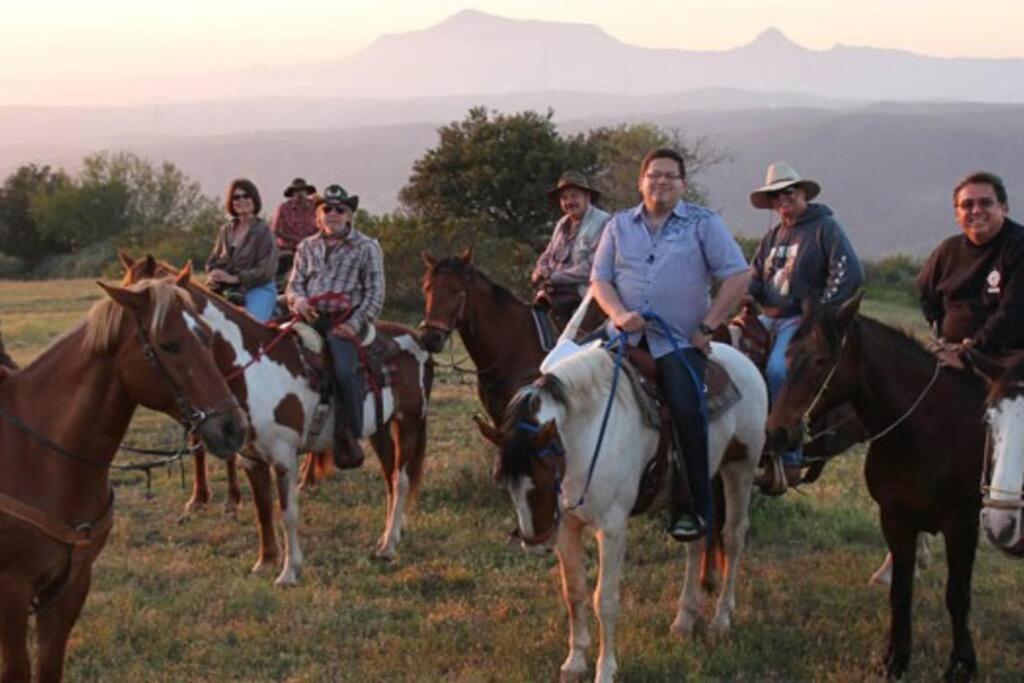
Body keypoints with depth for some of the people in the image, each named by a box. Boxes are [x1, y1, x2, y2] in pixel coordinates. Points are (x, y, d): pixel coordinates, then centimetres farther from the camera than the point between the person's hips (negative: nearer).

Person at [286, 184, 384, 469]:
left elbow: (375, 294, 2)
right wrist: (298, 299, -7)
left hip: (345, 319, -4)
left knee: (345, 369, -29)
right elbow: (294, 283, 18)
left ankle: (348, 437, -19)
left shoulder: (366, 247, 7)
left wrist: (355, 324, -11)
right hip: (311, 316, 5)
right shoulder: (307, 247, 20)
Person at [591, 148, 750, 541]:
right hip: (626, 337, 3)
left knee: (686, 413, -18)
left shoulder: (703, 224, 4)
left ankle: (691, 507, -6)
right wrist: (619, 313, -11)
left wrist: (707, 326, -7)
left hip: (679, 342, -3)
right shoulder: (620, 226, 13)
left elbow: (738, 276, -1)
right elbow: (600, 279, 10)